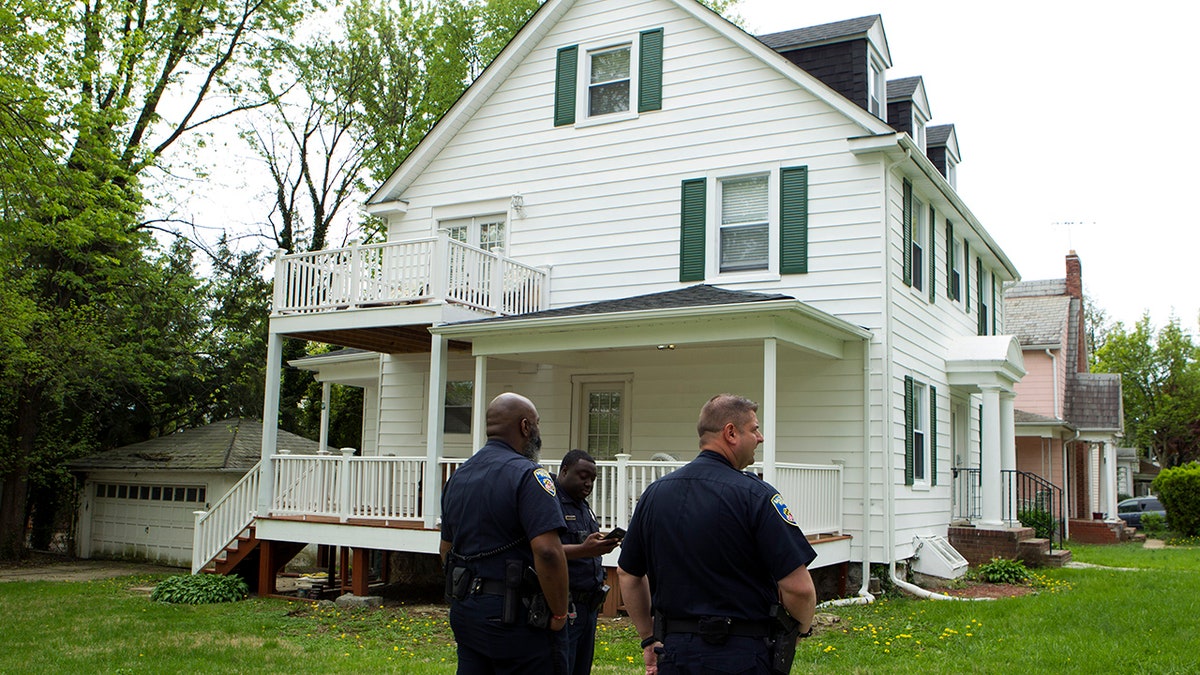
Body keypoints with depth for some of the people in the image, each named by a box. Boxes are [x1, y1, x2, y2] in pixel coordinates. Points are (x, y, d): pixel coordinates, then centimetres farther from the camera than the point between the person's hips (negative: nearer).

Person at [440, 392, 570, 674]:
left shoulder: (458, 476, 12)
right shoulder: (527, 475, -15)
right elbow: (547, 550, -25)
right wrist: (559, 613, -14)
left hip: (464, 612, 8)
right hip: (515, 618, -8)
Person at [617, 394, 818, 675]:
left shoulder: (654, 493, 5)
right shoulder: (755, 495, -14)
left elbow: (627, 574, 12)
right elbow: (798, 587, -17)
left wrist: (650, 639, 21)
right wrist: (803, 628, 3)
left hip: (675, 652, 5)